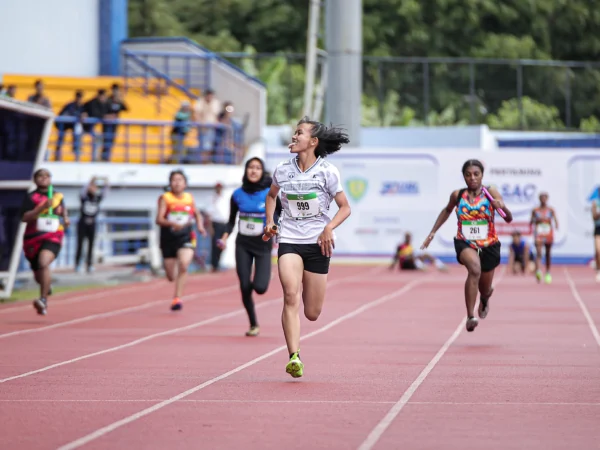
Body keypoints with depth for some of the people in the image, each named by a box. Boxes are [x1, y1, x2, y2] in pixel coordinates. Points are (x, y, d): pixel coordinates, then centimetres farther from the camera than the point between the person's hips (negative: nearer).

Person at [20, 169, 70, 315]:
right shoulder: (31, 197, -2)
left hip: (53, 237, -1)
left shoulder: (58, 196, 9)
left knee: (43, 262, -31)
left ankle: (43, 300, -32)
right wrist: (42, 207, -23)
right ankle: (47, 287, 52)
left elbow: (63, 209, 31)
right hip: (33, 238, 1)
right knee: (39, 276, 13)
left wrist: (65, 218, 10)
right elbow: (24, 218, -14)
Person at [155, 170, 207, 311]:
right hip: (168, 238, -1)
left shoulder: (189, 198, 6)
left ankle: (177, 298, -21)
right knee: (171, 277, 6)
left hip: (186, 237, 1)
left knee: (183, 265, -28)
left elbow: (197, 214, 23)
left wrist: (200, 225, 4)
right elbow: (159, 219, -15)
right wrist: (172, 223, -33)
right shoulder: (165, 198, -4)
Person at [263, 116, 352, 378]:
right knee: (290, 296, -24)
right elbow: (271, 195, 24)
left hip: (318, 244, -1)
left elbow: (344, 207, -1)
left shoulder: (327, 172, -6)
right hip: (289, 241, 1)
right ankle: (294, 357, -27)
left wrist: (329, 228, -18)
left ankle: (309, 290, 44)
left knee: (312, 313, 4)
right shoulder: (282, 171, 3)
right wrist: (269, 221, 9)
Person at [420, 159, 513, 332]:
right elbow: (447, 211, 18)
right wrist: (433, 232, 17)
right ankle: (470, 317, -35)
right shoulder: (457, 195, -5)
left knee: (485, 289, 17)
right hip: (464, 243, -1)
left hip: (489, 245, 1)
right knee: (474, 268, -36)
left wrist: (503, 208, -39)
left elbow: (509, 219, -18)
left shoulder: (491, 193, -11)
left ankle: (485, 299, 59)